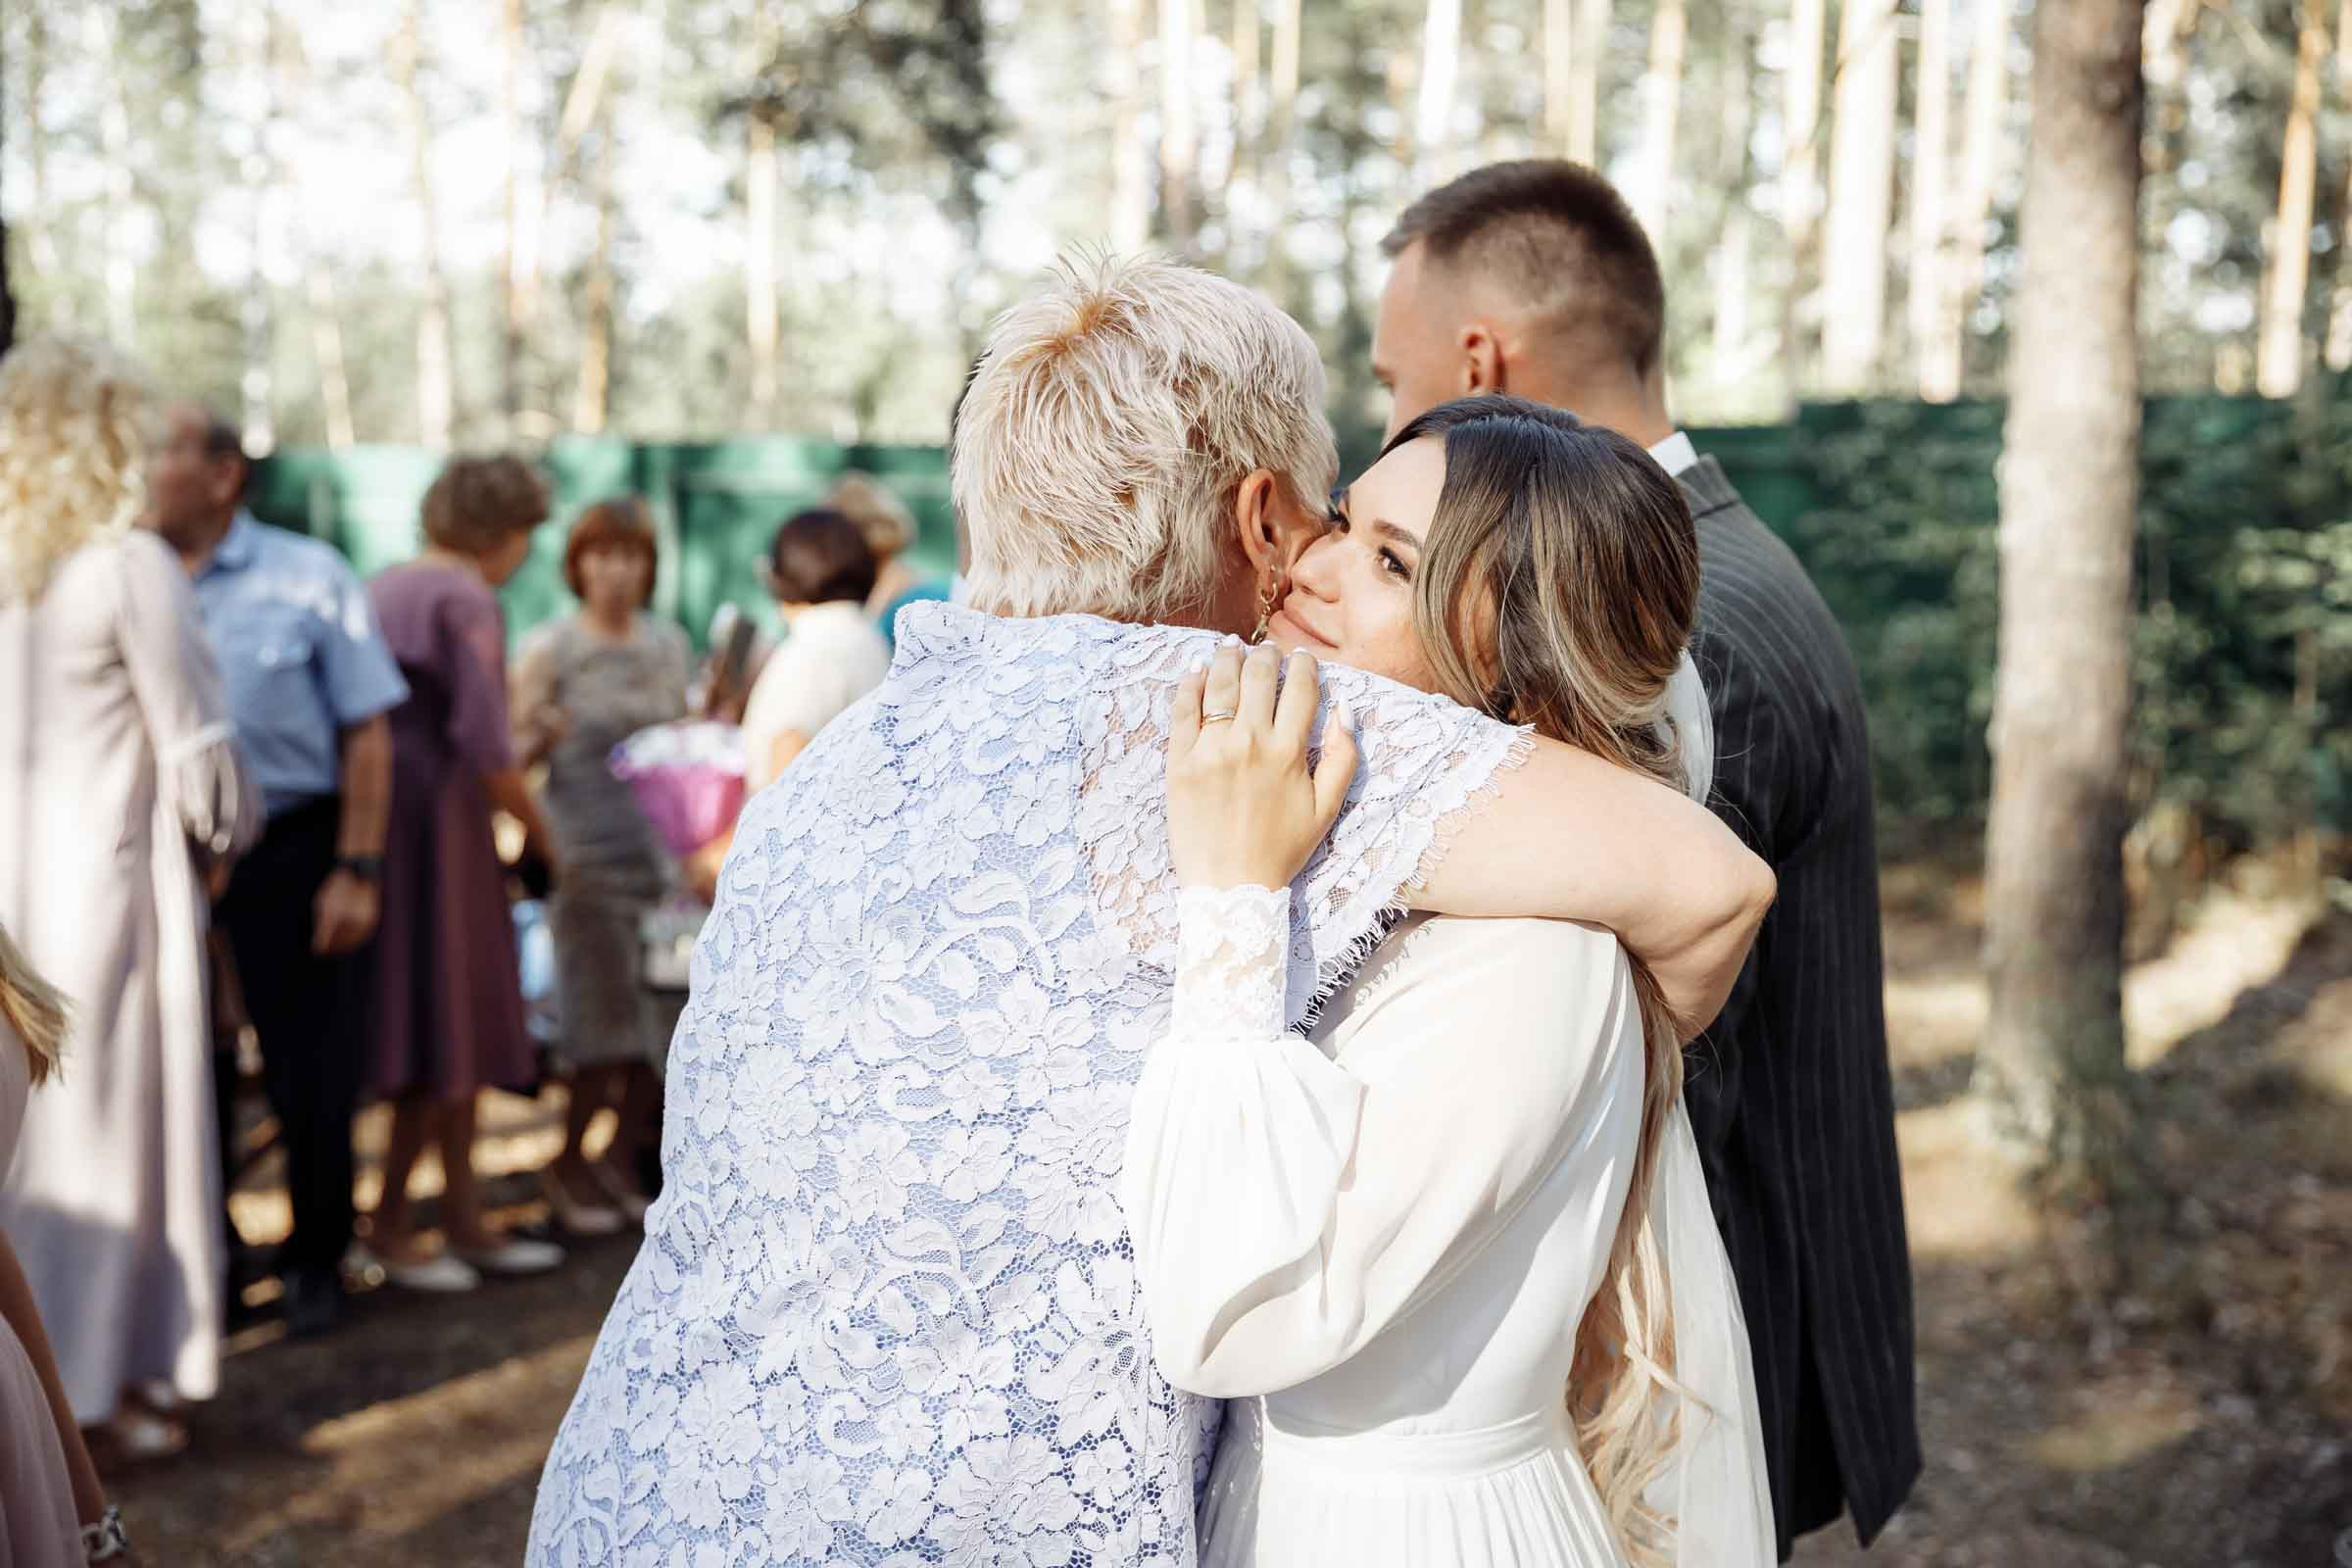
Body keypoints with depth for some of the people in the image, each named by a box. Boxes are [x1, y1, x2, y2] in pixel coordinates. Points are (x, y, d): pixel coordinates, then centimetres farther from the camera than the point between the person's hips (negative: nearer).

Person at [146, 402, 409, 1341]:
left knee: (311, 1082, 4)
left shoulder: (306, 578, -5)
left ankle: (314, 1264, 22)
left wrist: (357, 871, -11)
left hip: (289, 857, -3)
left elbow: (367, 732, -5)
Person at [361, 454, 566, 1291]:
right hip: (441, 822, -9)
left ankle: (463, 1218, 18)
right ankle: (390, 1222, 6)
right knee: (446, 1028, -1)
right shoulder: (467, 600, -11)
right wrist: (537, 831, -5)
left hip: (384, 813, 9)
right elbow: (484, 743, -17)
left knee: (464, 1029, 13)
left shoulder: (382, 588, 16)